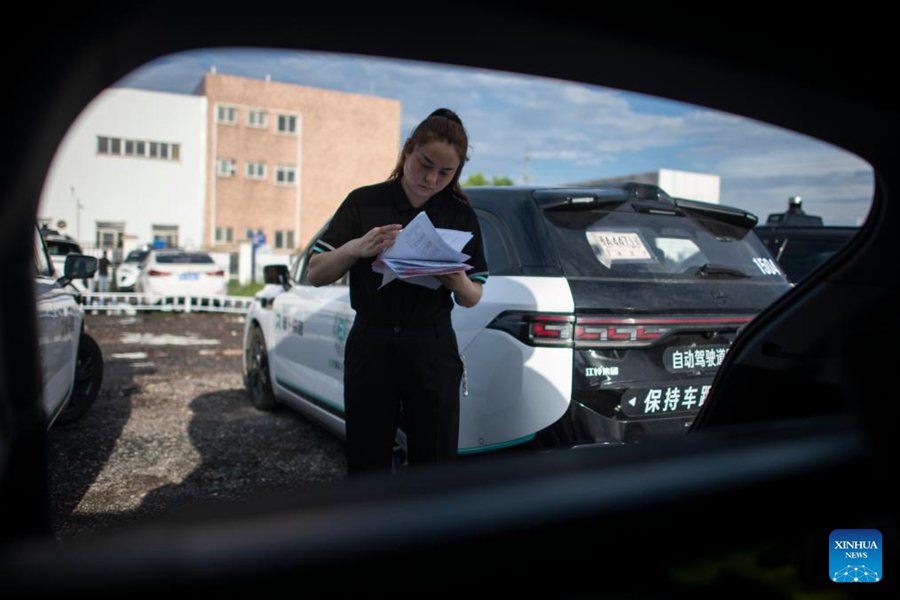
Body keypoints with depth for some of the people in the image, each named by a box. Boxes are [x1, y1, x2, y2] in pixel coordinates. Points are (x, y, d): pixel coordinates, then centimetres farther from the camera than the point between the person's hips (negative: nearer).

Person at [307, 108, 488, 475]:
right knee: (366, 462, 6)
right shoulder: (363, 203, 3)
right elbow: (316, 274, 1)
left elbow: (472, 298, 9)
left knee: (436, 464, 3)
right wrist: (355, 248, -18)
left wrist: (458, 283, -15)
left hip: (433, 350, 1)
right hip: (370, 345, 0)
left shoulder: (460, 215, 6)